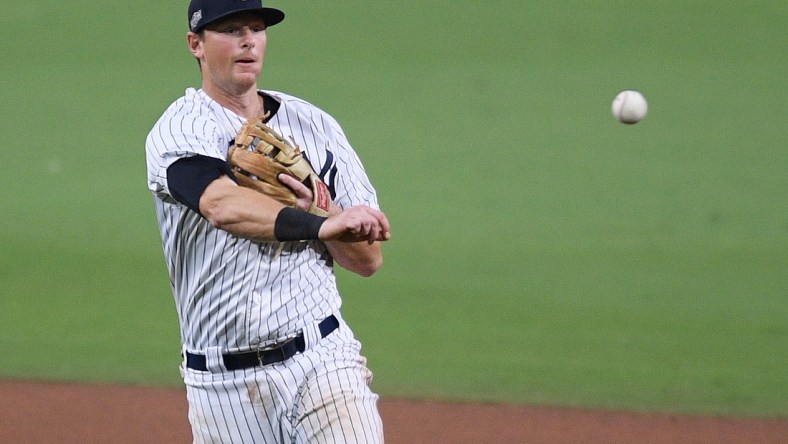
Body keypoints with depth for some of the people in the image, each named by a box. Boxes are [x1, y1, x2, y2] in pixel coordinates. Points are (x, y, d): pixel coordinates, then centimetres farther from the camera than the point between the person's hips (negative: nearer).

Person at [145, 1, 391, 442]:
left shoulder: (313, 125, 10)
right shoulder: (179, 131, -2)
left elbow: (369, 258, 8)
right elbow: (223, 205, -26)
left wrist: (316, 206, -11)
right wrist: (319, 225, -40)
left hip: (323, 359, 2)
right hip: (222, 384, -2)